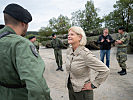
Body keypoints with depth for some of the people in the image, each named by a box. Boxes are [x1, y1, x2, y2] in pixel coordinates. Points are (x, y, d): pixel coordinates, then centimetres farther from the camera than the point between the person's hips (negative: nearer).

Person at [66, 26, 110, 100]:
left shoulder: (85, 54, -25)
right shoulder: (68, 51, -3)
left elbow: (105, 71, -24)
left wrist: (93, 85, -17)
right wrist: (68, 78, 11)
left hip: (82, 91, -6)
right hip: (70, 88, 7)